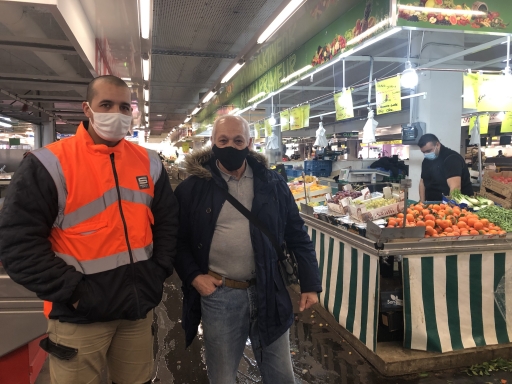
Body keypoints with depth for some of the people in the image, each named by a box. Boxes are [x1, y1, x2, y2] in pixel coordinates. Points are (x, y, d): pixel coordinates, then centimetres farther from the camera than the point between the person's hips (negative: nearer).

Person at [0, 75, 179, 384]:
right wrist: (72, 291, -16)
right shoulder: (50, 164, -11)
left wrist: (158, 273, 1)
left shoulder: (148, 163, 3)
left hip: (139, 308, 4)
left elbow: (168, 222, 11)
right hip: (80, 316, -4)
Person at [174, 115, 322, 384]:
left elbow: (297, 236, 3)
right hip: (217, 294, -1)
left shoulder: (272, 183, 0)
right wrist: (193, 276, -9)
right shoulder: (194, 187, -4)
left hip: (268, 292, 2)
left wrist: (310, 284, 0)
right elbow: (177, 238, 3)